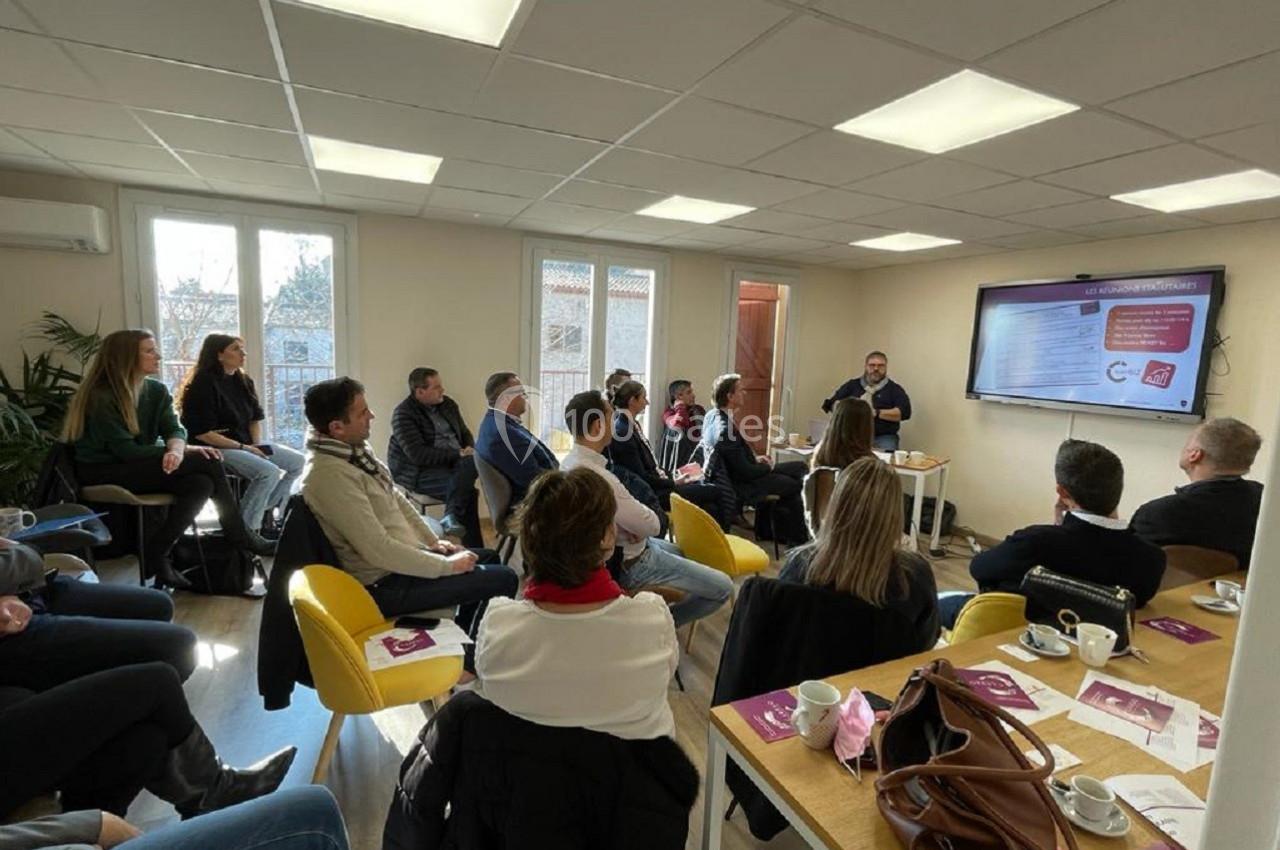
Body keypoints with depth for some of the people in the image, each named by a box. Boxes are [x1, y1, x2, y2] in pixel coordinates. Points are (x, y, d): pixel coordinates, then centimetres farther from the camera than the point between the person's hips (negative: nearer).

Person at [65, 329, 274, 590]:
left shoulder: (156, 390, 6)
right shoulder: (100, 397, -15)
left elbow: (175, 430, -4)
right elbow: (126, 451, -19)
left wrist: (176, 449, -28)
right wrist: (184, 451, -20)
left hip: (137, 468, 7)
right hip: (104, 474, -6)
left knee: (200, 484, -25)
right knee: (206, 462, -24)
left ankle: (156, 553, -12)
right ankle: (239, 536, -13)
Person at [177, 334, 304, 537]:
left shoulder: (242, 381, 10)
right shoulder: (203, 384, -14)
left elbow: (255, 418, 15)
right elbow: (203, 433, -17)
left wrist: (257, 446, 0)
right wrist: (243, 448, -17)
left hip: (246, 444, 8)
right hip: (215, 449, -8)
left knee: (298, 461, -6)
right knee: (269, 472, -30)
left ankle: (265, 511, 4)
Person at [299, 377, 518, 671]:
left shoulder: (354, 449, 2)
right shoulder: (330, 474, -28)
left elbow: (396, 499, 13)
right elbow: (378, 550, -28)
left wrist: (434, 542, 8)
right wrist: (447, 566, -19)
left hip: (401, 559, 10)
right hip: (385, 583, -10)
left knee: (487, 560, 20)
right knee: (503, 580, -8)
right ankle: (470, 663, 15)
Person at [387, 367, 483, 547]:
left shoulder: (447, 404, 12)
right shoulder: (403, 414, -9)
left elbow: (465, 433, 20)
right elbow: (418, 455, -19)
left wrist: (470, 450, -4)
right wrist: (457, 454, -21)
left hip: (453, 463, 6)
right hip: (419, 473, -6)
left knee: (473, 462, -28)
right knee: (468, 492, -28)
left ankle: (451, 517, -28)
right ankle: (474, 550, -21)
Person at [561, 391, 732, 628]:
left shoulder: (571, 460, -3)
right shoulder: (596, 476, -34)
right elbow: (651, 525, -26)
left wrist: (635, 512, -12)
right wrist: (643, 512, -4)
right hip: (630, 562, -10)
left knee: (679, 553, 34)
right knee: (723, 587, -1)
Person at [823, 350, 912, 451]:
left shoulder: (894, 388, 9)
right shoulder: (851, 385, 14)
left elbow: (905, 412, -2)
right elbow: (832, 404, 9)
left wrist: (876, 413, -11)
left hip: (884, 437, -1)